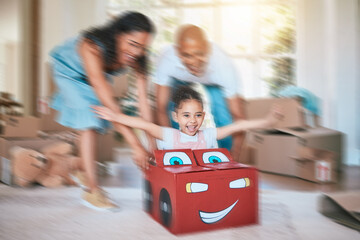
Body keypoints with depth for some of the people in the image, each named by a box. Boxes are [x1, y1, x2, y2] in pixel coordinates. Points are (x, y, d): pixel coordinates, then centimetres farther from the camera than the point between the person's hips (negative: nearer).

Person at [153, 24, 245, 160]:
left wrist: (234, 158, -41)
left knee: (224, 119, -19)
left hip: (214, 83, 0)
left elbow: (238, 115, -35)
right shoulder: (167, 59, -38)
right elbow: (161, 109, -30)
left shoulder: (223, 64, -39)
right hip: (179, 81, 1)